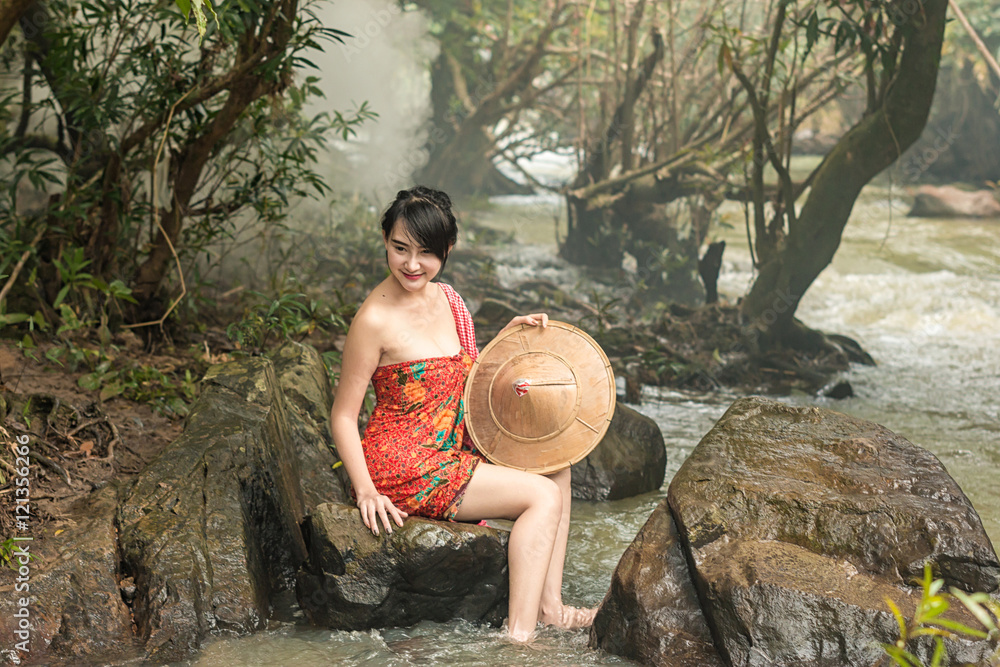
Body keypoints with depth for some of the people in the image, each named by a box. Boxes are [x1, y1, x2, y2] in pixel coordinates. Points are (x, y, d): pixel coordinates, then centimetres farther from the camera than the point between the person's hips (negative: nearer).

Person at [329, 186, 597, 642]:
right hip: (403, 470, -9)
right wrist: (365, 489, -24)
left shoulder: (442, 298, 6)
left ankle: (548, 606, 5)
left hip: (451, 454, 9)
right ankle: (519, 634, -13)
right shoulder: (375, 319, -19)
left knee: (555, 466, 8)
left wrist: (508, 334, 7)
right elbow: (343, 415, -15)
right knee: (543, 496, -12)